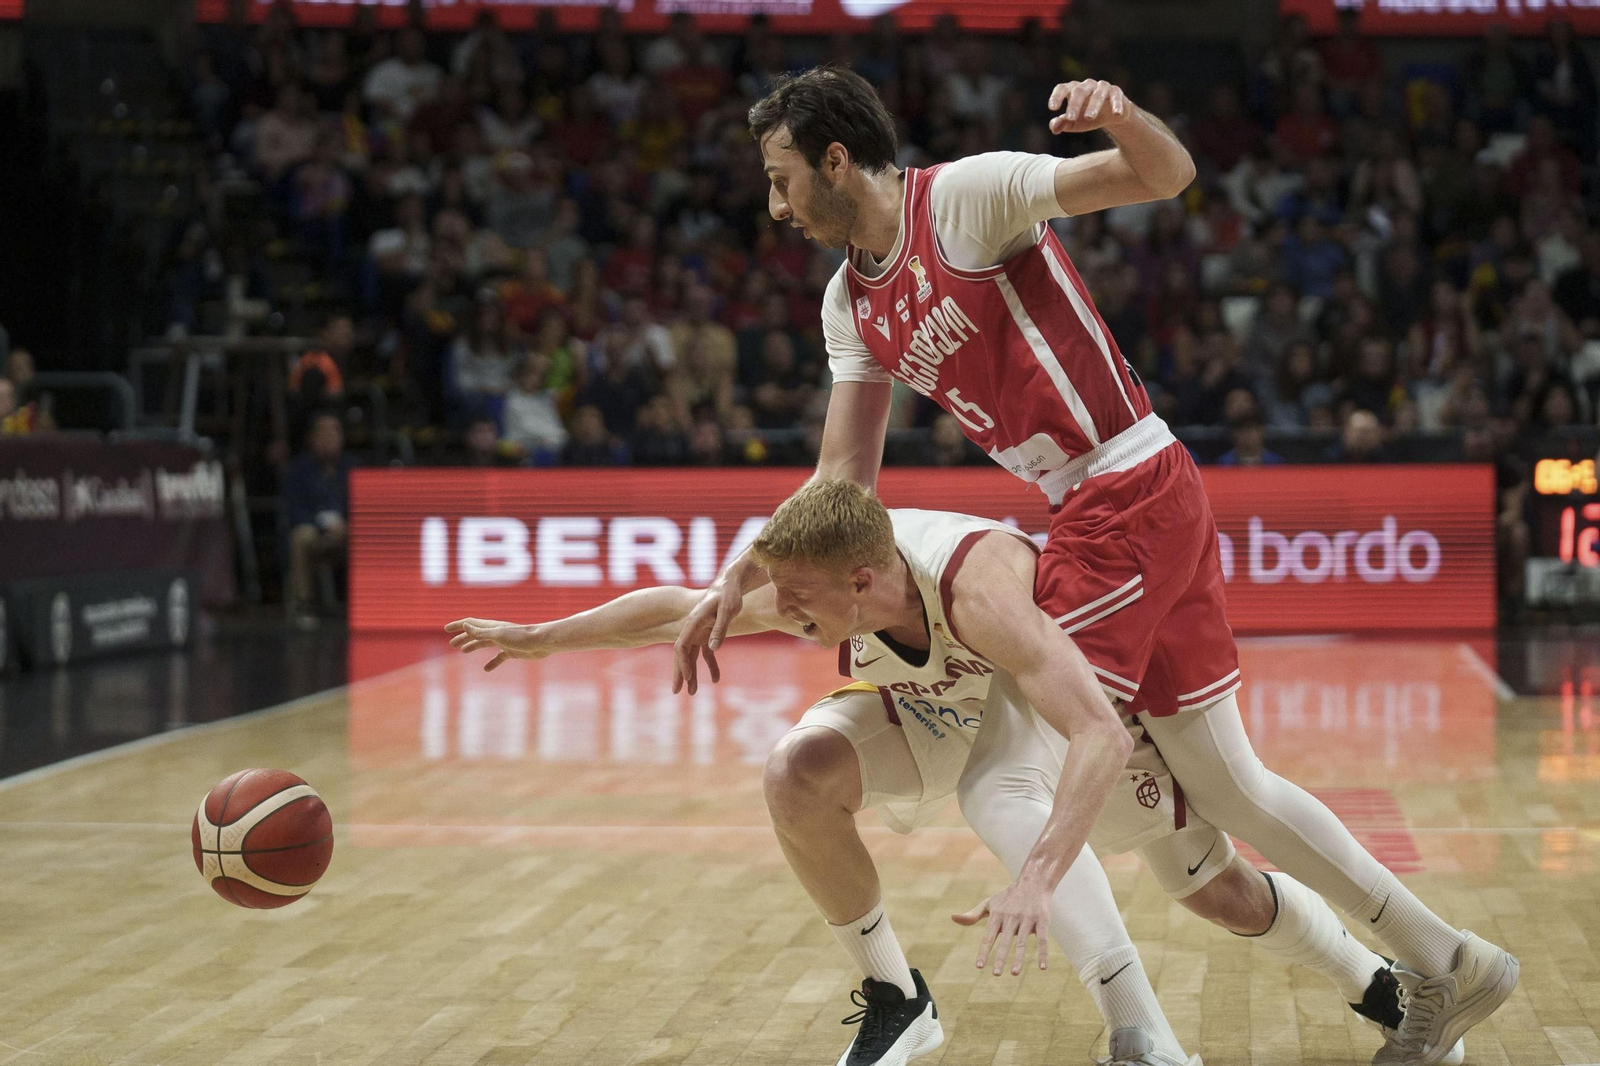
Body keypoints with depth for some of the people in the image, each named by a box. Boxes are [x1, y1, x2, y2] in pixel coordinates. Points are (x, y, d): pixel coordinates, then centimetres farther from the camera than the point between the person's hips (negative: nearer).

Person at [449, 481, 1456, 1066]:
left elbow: (1097, 735, -56)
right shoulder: (819, 583, -28)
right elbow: (675, 609, -10)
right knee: (799, 773, -21)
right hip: (944, 705, 5)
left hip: (1081, 682, -5)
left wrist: (1037, 876, -67)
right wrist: (537, 638, -2)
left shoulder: (976, 588, -46)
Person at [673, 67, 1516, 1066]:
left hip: (1130, 490, -9)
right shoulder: (851, 306, 13)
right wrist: (739, 579, 4)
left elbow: (1167, 176, -19)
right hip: (1094, 511, 9)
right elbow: (844, 482, 14)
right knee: (1228, 786, 11)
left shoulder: (965, 195, -11)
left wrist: (1122, 115, -41)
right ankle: (1446, 963, 21)